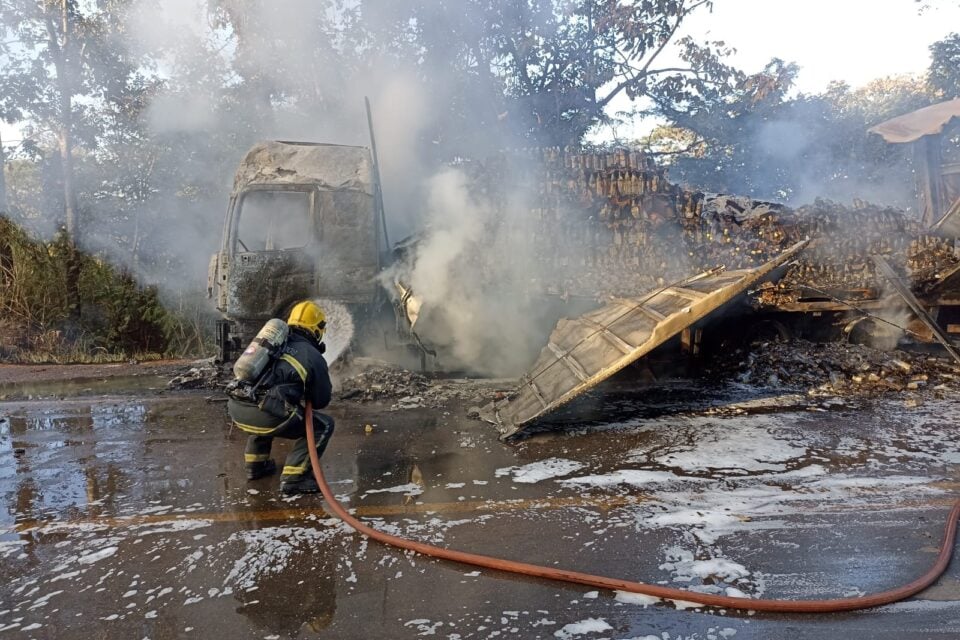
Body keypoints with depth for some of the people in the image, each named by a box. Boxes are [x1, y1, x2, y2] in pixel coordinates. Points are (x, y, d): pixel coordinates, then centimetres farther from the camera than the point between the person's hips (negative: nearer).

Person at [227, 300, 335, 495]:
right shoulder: (314, 357, 6)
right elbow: (321, 400, 14)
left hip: (235, 409, 7)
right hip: (264, 416, -7)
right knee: (323, 425, 9)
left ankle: (256, 463, 37)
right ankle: (293, 477, -1)